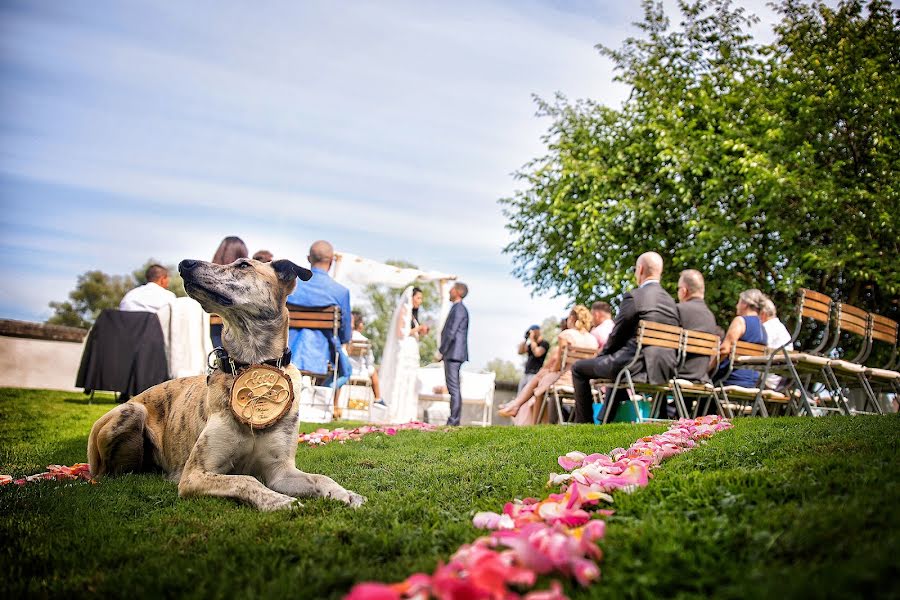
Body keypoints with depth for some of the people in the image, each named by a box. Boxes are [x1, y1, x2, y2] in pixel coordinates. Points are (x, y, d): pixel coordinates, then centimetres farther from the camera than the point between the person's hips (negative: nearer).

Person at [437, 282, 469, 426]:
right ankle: (454, 419, 14)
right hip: (452, 354, 10)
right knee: (453, 387, 11)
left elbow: (451, 333, -19)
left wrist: (441, 351, -13)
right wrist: (443, 351, 18)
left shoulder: (459, 309, -13)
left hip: (453, 354, -10)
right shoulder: (457, 309, 19)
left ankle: (454, 420, -8)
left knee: (454, 388, -9)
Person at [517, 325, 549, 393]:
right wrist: (525, 339, 8)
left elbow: (537, 353, -18)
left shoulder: (544, 343, -2)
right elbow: (520, 351, 15)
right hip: (526, 373, 8)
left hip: (535, 374, -8)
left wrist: (532, 339, -9)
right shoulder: (531, 344, 21)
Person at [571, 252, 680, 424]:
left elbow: (617, 335, -8)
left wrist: (602, 353, 13)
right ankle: (606, 421, 41)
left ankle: (583, 422, 13)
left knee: (579, 368, 9)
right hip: (664, 369, 8)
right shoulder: (671, 301, 11)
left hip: (638, 367, -8)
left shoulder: (633, 297, -11)